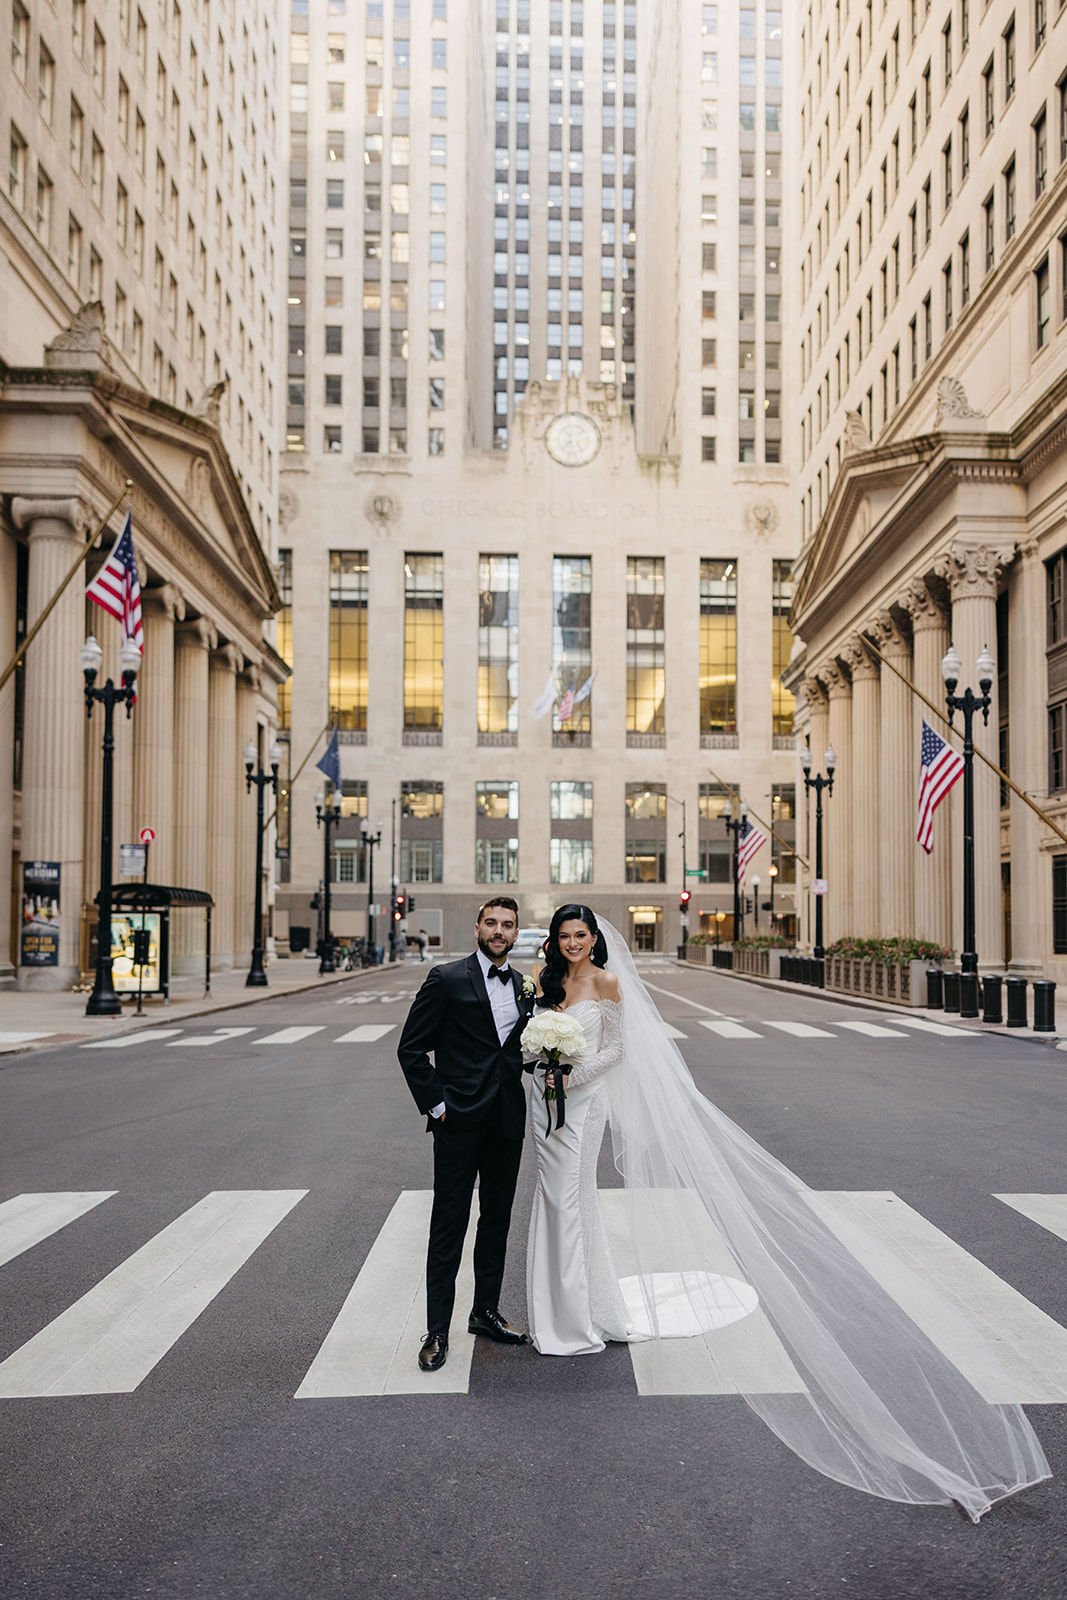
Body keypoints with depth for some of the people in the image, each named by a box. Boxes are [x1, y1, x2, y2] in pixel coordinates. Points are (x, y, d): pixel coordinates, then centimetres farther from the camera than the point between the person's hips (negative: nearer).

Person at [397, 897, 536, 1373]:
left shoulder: (524, 988, 10)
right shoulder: (447, 979, -7)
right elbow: (411, 1048, -6)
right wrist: (434, 1103, -10)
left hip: (508, 1121, 5)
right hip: (460, 1120, -5)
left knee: (497, 1220, 15)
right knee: (449, 1225, 1)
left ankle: (486, 1312, 30)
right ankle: (437, 1332, 10)